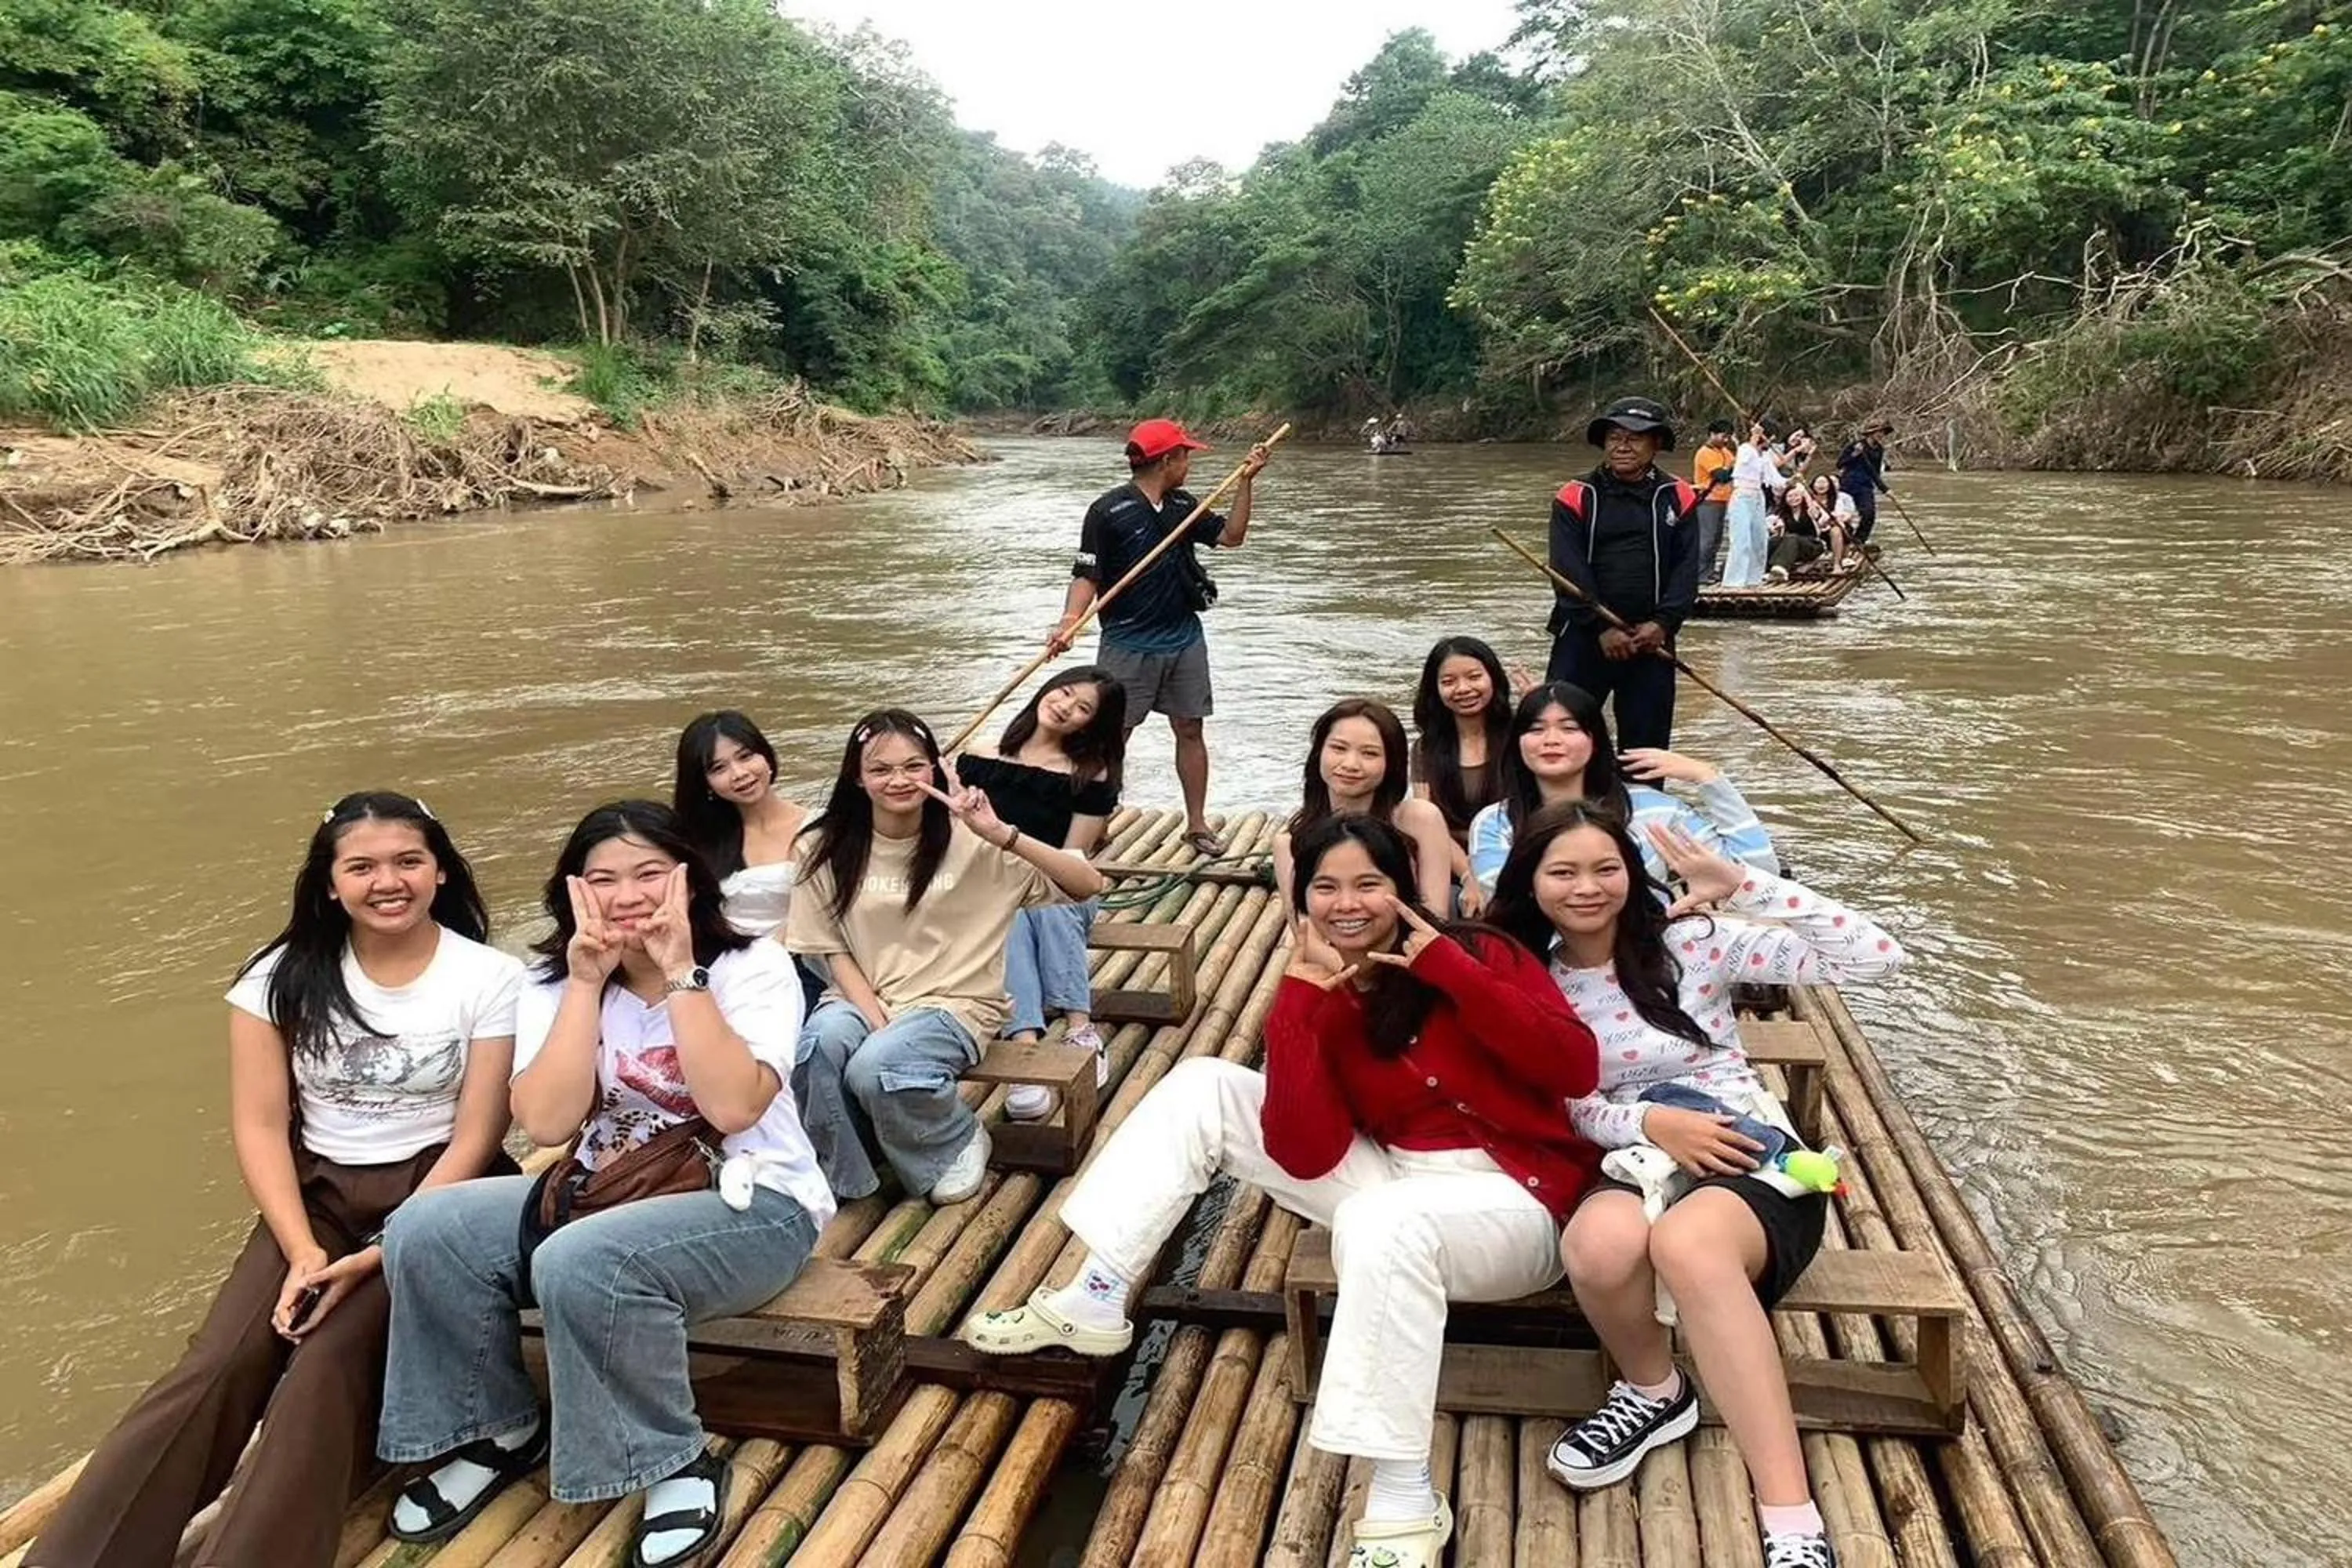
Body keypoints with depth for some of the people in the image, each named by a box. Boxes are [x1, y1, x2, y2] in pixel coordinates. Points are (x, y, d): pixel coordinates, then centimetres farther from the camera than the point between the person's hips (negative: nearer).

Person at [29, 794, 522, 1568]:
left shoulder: (491, 978, -7)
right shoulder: (285, 977, 1)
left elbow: (477, 1137, -8)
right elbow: (259, 1127, -1)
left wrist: (379, 1256, -18)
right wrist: (304, 1253, -15)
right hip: (318, 1192, 3)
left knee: (328, 1361, -25)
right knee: (216, 1368, -18)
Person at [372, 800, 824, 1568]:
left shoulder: (752, 966, -10)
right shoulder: (554, 983, 1)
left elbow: (733, 1107, -26)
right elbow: (546, 1125, -14)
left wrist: (681, 973, -24)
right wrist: (588, 983, -17)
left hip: (749, 1205, -5)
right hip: (610, 1194, 5)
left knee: (581, 1264, -33)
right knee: (426, 1230, -15)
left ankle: (677, 1462, -9)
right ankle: (503, 1429, 7)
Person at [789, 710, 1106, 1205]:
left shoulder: (969, 841, -8)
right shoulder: (832, 848, 0)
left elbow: (1089, 884, -14)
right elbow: (835, 951, 4)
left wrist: (1002, 835, -27)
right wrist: (876, 1020, -13)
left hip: (953, 1003, -2)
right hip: (863, 997, 3)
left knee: (875, 1066, -31)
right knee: (819, 1039, -31)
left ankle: (959, 1140, 1)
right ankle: (837, 1175, -5)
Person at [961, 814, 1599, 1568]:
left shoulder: (1476, 952, -10)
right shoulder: (1321, 999, 0)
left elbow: (1576, 1070, -23)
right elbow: (1306, 1157, -13)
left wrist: (1450, 968, -26)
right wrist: (1301, 995, -19)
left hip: (1510, 1202, -5)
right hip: (1391, 1179, 6)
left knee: (1380, 1221, -40)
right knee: (1203, 1086, -2)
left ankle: (1404, 1503, -25)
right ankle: (1093, 1303, 0)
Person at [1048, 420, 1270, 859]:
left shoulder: (1183, 505, 9)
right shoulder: (1108, 511, -10)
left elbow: (1231, 536, 14)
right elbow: (1088, 576, -12)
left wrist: (1245, 481, 6)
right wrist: (1068, 622, -27)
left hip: (1185, 641, 5)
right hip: (1128, 646, -5)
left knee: (1190, 729, 8)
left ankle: (1197, 823, 18)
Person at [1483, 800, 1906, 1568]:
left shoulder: (1695, 941, -3)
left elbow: (1875, 956, -8)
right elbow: (1568, 1110, 3)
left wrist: (1743, 885, -15)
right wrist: (1648, 1121, -17)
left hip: (1756, 1164, -2)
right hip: (1635, 1169, 2)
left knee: (1685, 1241, -39)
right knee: (1600, 1241, -36)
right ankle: (1654, 1392, -2)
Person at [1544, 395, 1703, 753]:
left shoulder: (1678, 499, 7)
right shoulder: (1575, 498, 1)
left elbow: (1687, 569, 1)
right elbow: (1568, 572, -7)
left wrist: (1663, 623, -13)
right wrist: (1602, 628, -15)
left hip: (1651, 639, 2)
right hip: (1583, 637, -2)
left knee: (1647, 744, 9)